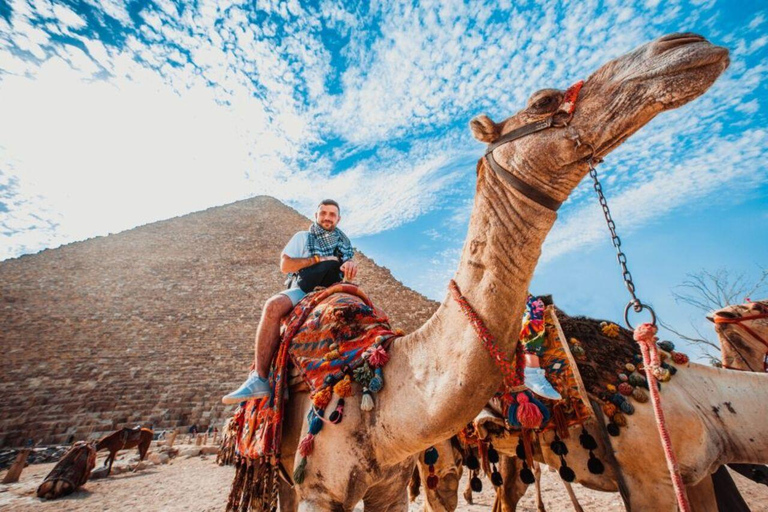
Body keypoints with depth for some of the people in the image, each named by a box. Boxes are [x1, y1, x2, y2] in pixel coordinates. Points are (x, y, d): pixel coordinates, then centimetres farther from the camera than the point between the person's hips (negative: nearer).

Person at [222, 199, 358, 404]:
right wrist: (318, 259, -4)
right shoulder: (302, 237, 17)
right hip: (302, 291, -2)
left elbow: (350, 262, 13)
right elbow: (285, 265, 4)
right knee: (274, 305, -34)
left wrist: (350, 264, -13)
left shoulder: (344, 242, 24)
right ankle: (259, 379, -34)